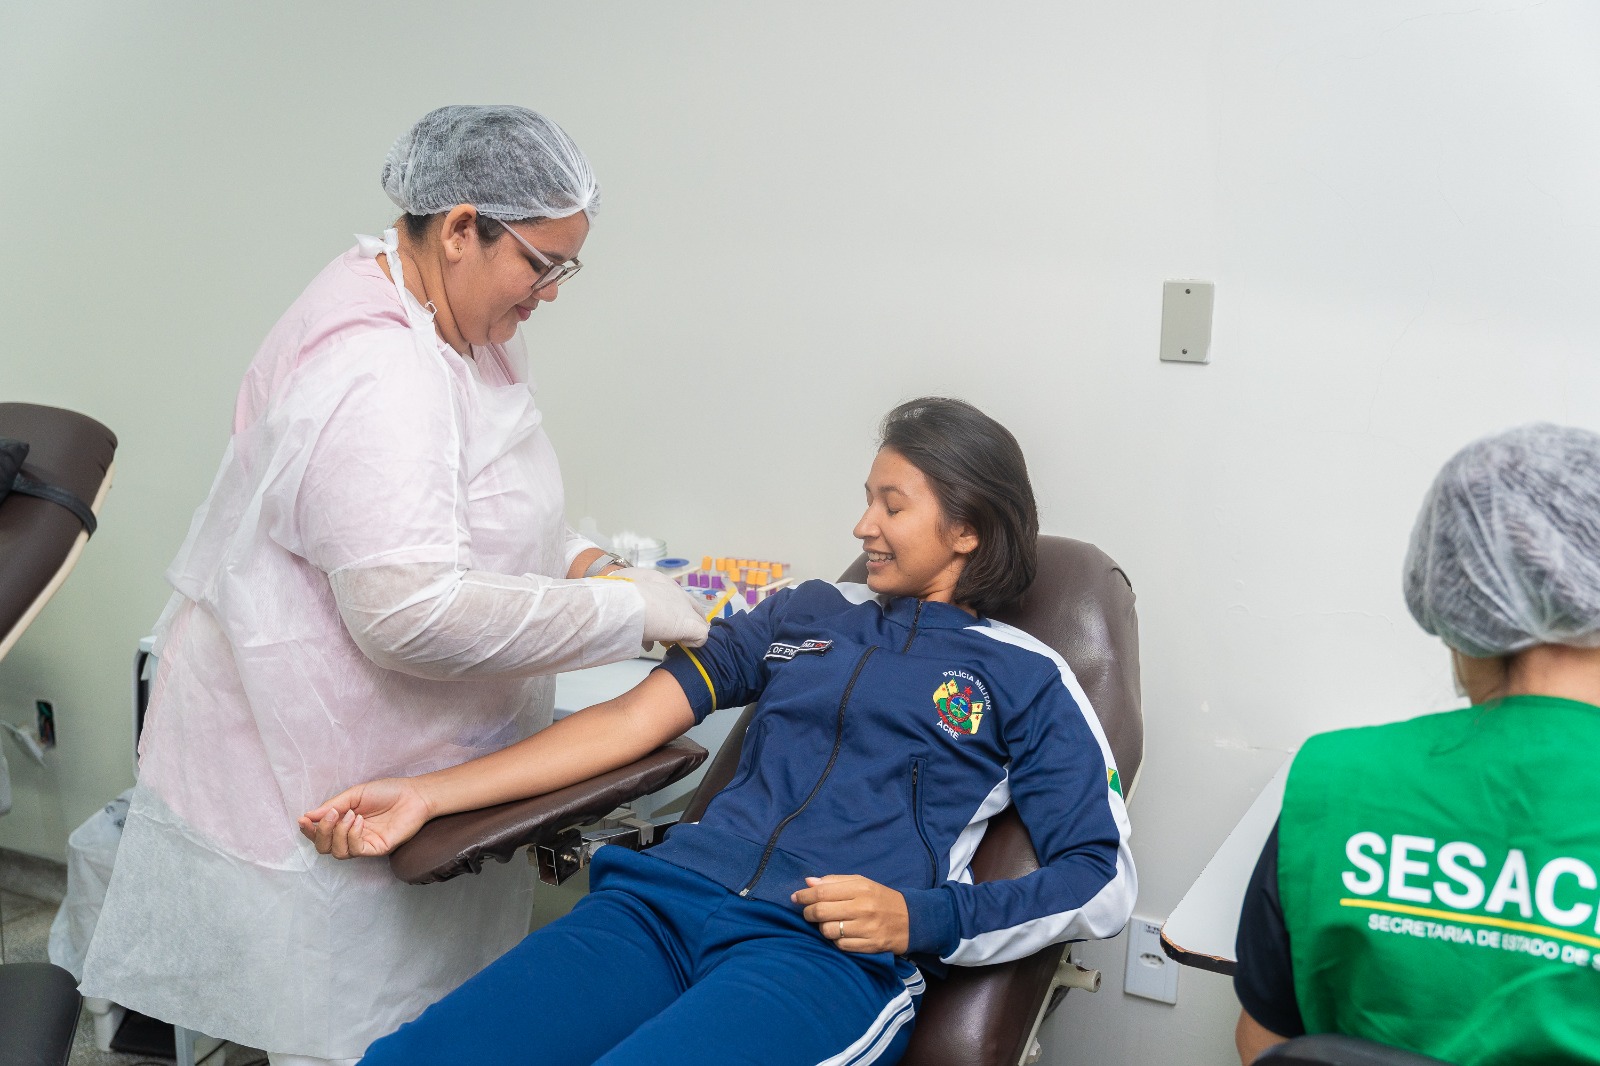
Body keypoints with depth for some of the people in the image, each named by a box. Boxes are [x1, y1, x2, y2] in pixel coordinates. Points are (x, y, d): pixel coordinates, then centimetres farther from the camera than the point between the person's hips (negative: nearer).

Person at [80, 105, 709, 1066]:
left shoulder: (460, 327, 9)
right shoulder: (373, 372, -25)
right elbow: (414, 614, -31)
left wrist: (586, 563, 3)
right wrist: (625, 611, -24)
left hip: (424, 761, 10)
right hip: (324, 784, -10)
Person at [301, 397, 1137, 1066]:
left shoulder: (1022, 677, 12)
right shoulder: (805, 614, 23)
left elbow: (1104, 880, 5)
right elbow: (631, 719, 16)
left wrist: (919, 919, -10)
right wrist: (427, 795, 6)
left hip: (829, 952, -3)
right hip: (667, 901, 4)